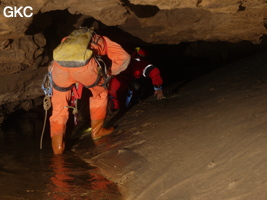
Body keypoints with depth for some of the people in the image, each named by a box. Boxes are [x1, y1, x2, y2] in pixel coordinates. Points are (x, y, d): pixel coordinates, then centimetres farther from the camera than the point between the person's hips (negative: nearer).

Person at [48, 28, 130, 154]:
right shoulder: (101, 40, 34)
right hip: (84, 66, -2)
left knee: (59, 109, 21)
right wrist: (110, 73, 30)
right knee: (100, 94, 29)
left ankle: (57, 146, 14)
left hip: (59, 67, 2)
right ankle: (97, 130, 36)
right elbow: (124, 57, 20)